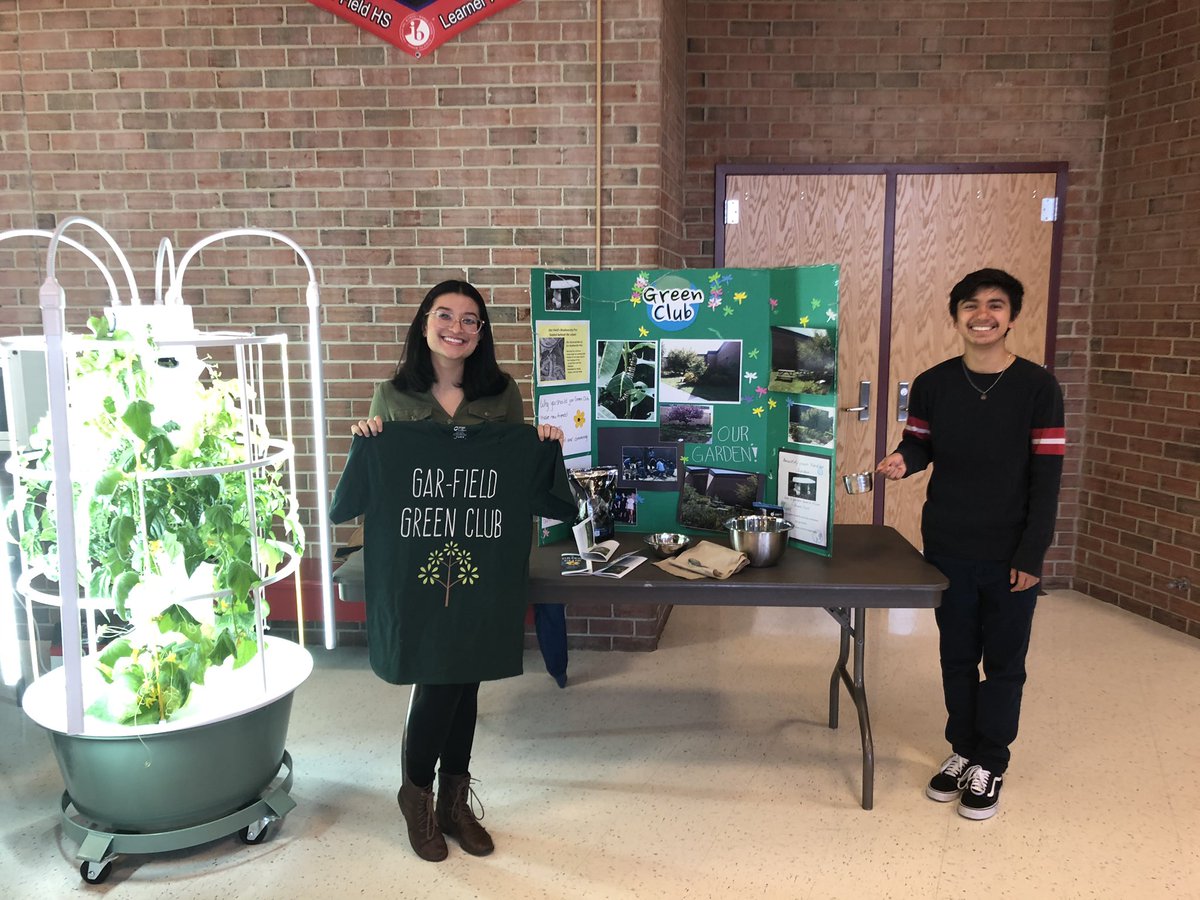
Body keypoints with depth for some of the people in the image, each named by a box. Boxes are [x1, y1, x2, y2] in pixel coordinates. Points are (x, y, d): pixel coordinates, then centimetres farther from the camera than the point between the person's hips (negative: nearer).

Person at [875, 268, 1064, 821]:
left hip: (1010, 553, -2)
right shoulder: (931, 385, -1)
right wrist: (902, 460, -16)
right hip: (947, 548, 2)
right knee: (957, 656, 15)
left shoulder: (1038, 387, -8)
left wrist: (1032, 555, -11)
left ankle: (990, 765, 26)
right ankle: (962, 750, 32)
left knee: (1003, 662, 10)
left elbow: (1046, 478, -8)